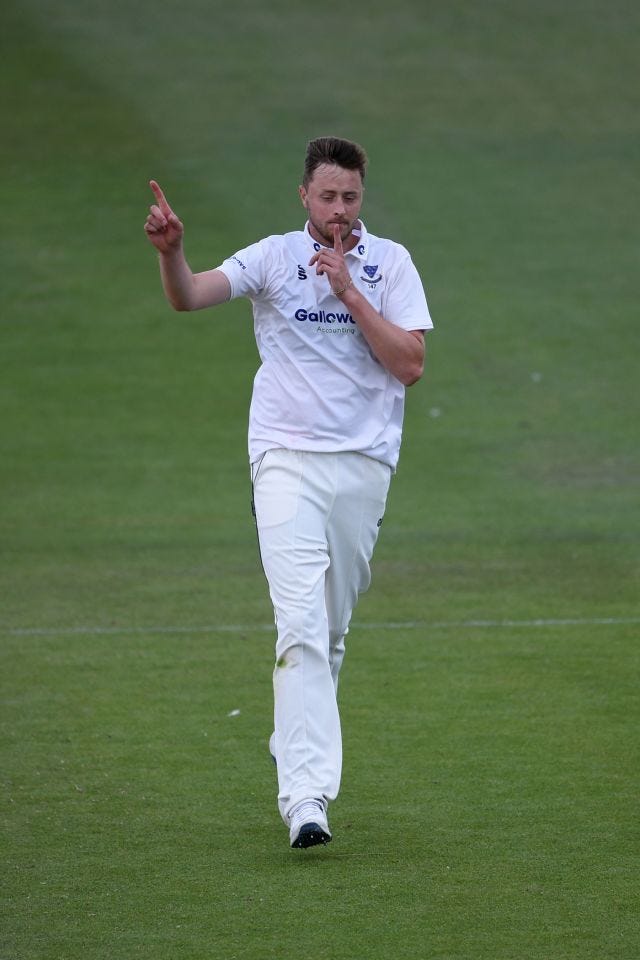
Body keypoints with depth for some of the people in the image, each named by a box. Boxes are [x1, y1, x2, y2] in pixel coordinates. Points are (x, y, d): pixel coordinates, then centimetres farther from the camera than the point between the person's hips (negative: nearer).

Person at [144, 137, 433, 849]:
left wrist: (348, 292, -11)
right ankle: (305, 797, -23)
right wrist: (170, 252, -38)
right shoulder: (275, 258, 0)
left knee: (331, 631, 11)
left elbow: (409, 365, -5)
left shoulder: (390, 263, 5)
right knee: (301, 624, -16)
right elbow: (190, 296, -16)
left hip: (365, 463, 3)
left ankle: (301, 752, 30)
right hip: (286, 458, -3)